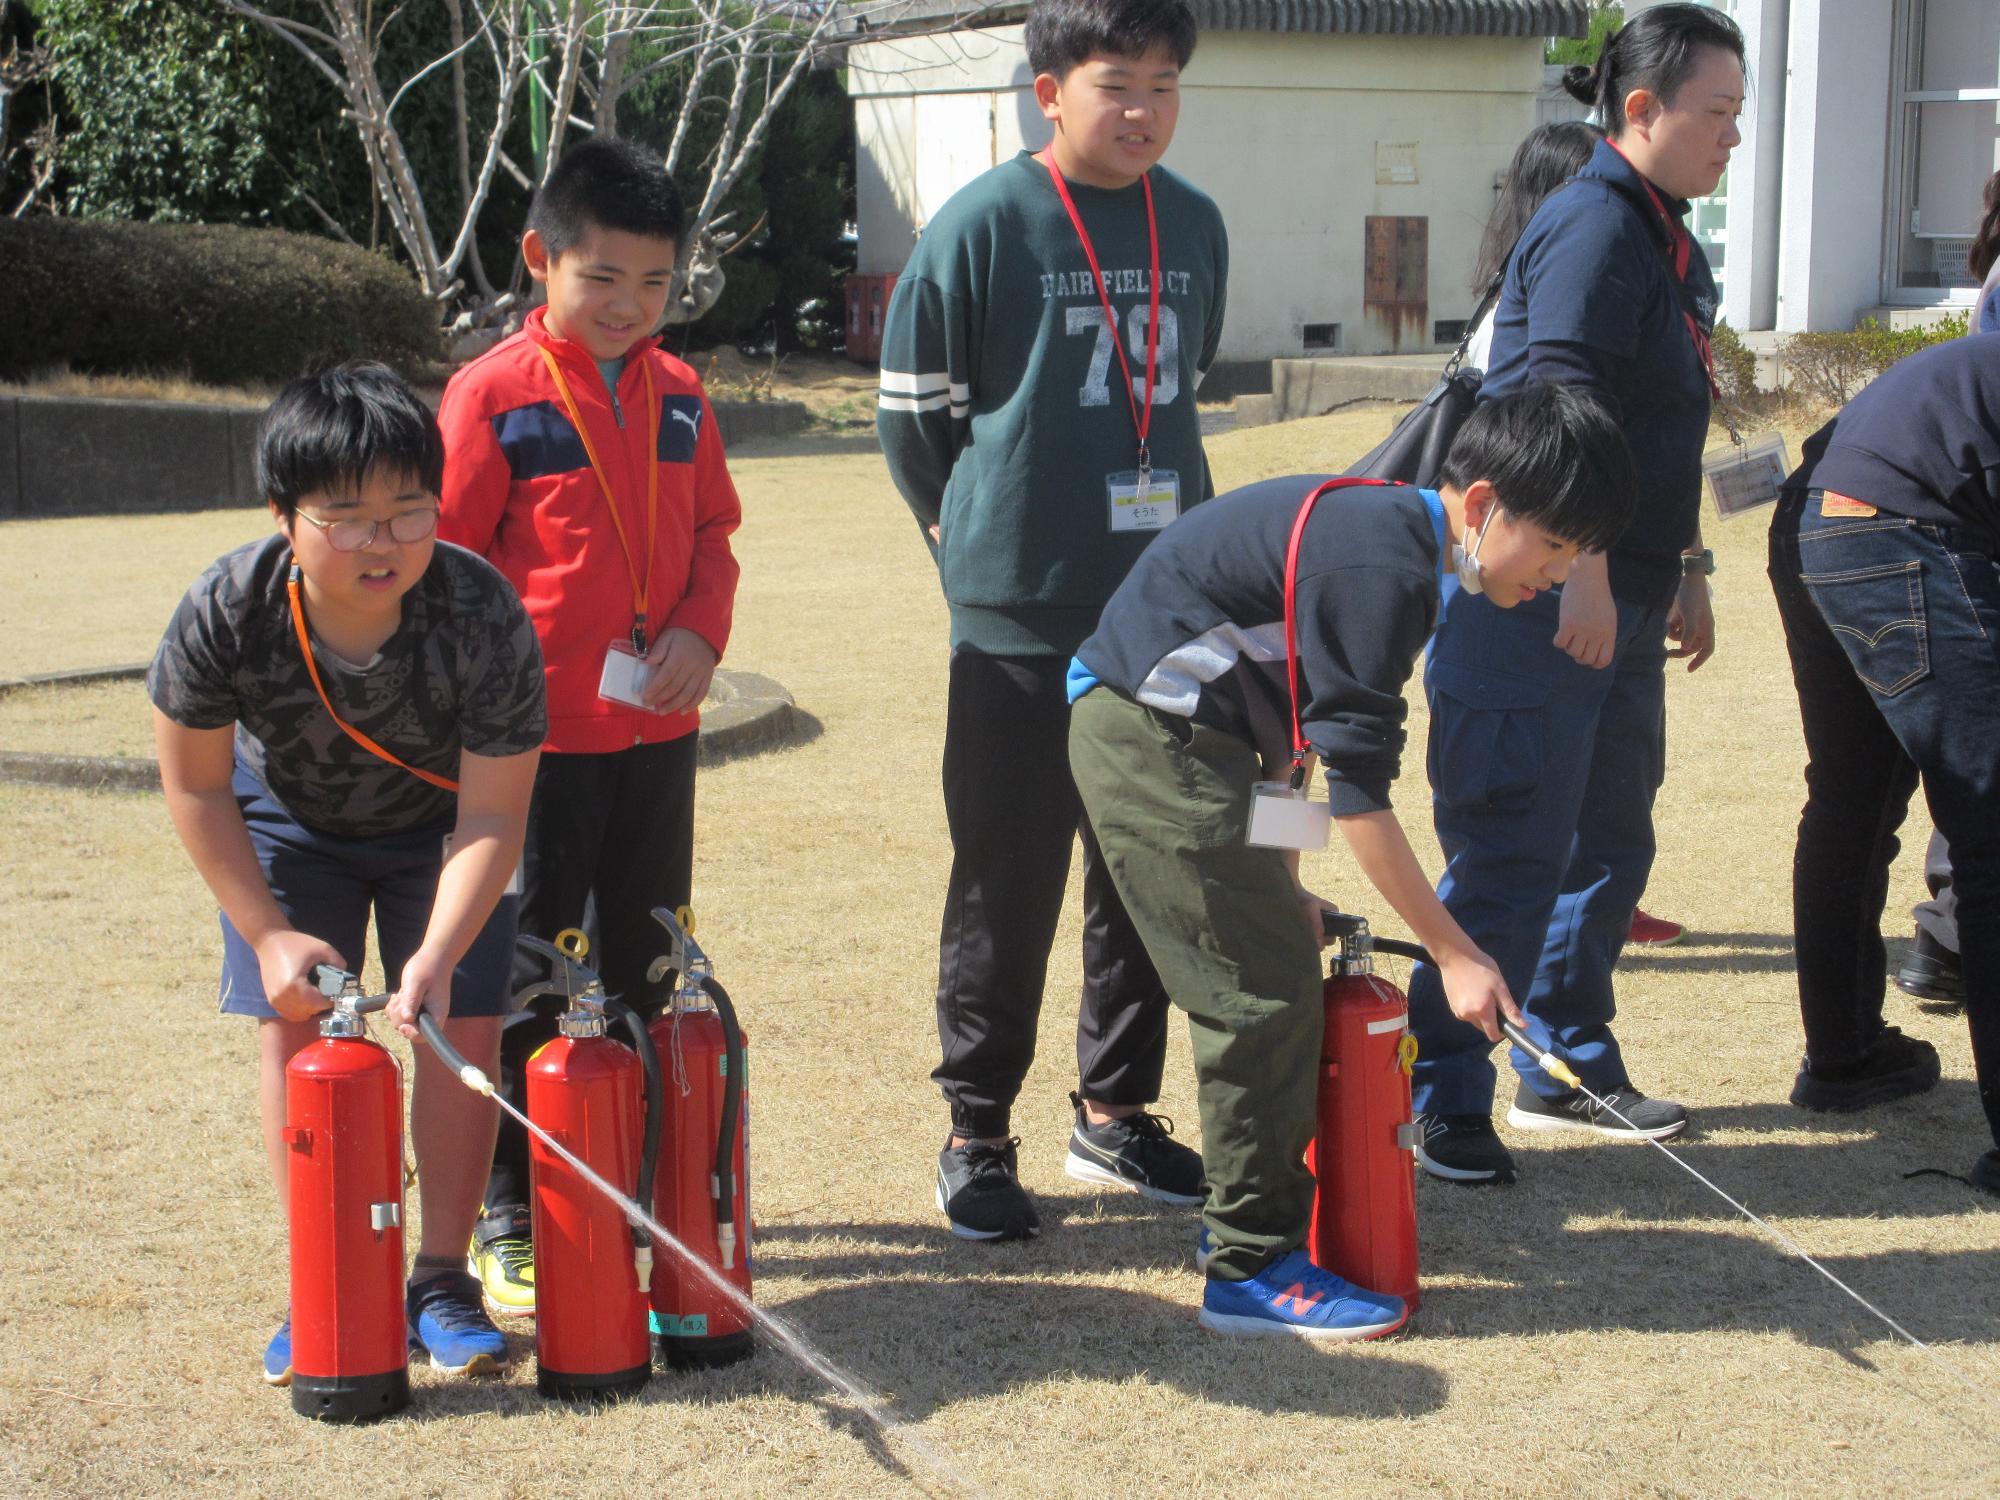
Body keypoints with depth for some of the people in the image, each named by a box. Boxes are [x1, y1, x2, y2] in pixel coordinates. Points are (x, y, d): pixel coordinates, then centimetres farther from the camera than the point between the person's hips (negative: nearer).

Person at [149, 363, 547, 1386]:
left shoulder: (486, 618, -35)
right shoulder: (227, 613, -33)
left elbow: (488, 815, -27)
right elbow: (195, 785, -15)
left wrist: (438, 954, -39)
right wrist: (269, 933, -17)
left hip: (436, 823, 0)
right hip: (288, 815, 1)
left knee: (461, 1022, -9)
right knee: (294, 1024, -7)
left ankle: (440, 1279, 5)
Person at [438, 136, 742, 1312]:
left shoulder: (679, 396, 7)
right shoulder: (494, 396, -9)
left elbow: (712, 535, 14)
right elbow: (448, 564, -7)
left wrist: (701, 634, -5)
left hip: (656, 728, 5)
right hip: (536, 734, -5)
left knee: (644, 970, 14)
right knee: (523, 980, 3)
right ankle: (508, 1220, 11)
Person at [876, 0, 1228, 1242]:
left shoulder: (1196, 227, 7)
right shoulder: (984, 227, -9)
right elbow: (912, 411, -1)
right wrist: (990, 539, 6)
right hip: (1022, 624, -5)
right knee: (1008, 888, 2)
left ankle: (1116, 1112, 27)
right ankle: (978, 1134, 15)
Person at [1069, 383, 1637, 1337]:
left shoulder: (1381, 527, 10)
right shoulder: (1384, 569, -21)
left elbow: (1293, 721, 19)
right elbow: (1357, 792, -21)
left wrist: (1279, 885, 21)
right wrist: (1455, 955, -16)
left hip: (1162, 735, 10)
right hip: (1151, 734, -10)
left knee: (1274, 970, 15)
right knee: (1266, 991, -7)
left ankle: (1246, 1212, 28)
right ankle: (1251, 1268, 2)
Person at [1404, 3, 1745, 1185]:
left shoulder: (1668, 243, 17)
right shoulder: (1594, 225, -15)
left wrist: (1688, 572, 26)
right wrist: (1584, 577, -27)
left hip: (1618, 603, 10)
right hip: (1538, 600, -10)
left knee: (1611, 844, 17)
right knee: (1513, 856, -6)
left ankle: (1569, 1066, 30)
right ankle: (1443, 1098, 2)